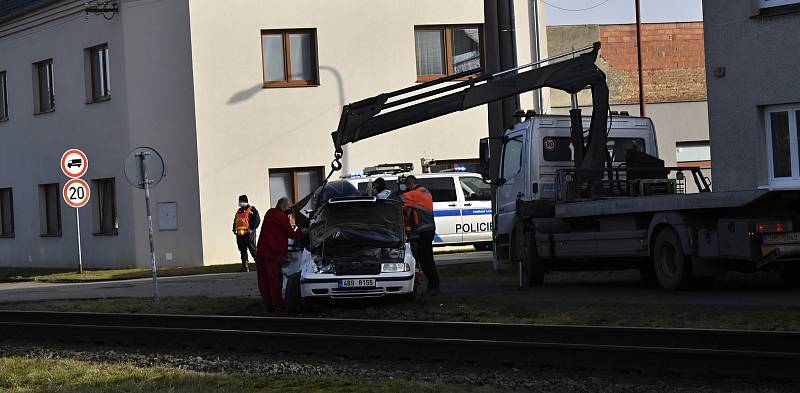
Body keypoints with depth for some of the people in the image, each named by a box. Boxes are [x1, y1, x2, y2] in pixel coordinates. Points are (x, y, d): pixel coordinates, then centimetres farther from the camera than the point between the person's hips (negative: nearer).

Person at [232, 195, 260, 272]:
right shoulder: (238, 211, 21)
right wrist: (234, 229, 11)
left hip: (248, 233, -7)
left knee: (252, 249, -9)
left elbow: (257, 220, -9)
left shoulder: (252, 210, -1)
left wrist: (251, 228, -17)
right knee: (242, 251, 8)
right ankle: (245, 266, 12)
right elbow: (235, 221, 27)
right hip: (239, 234, 7)